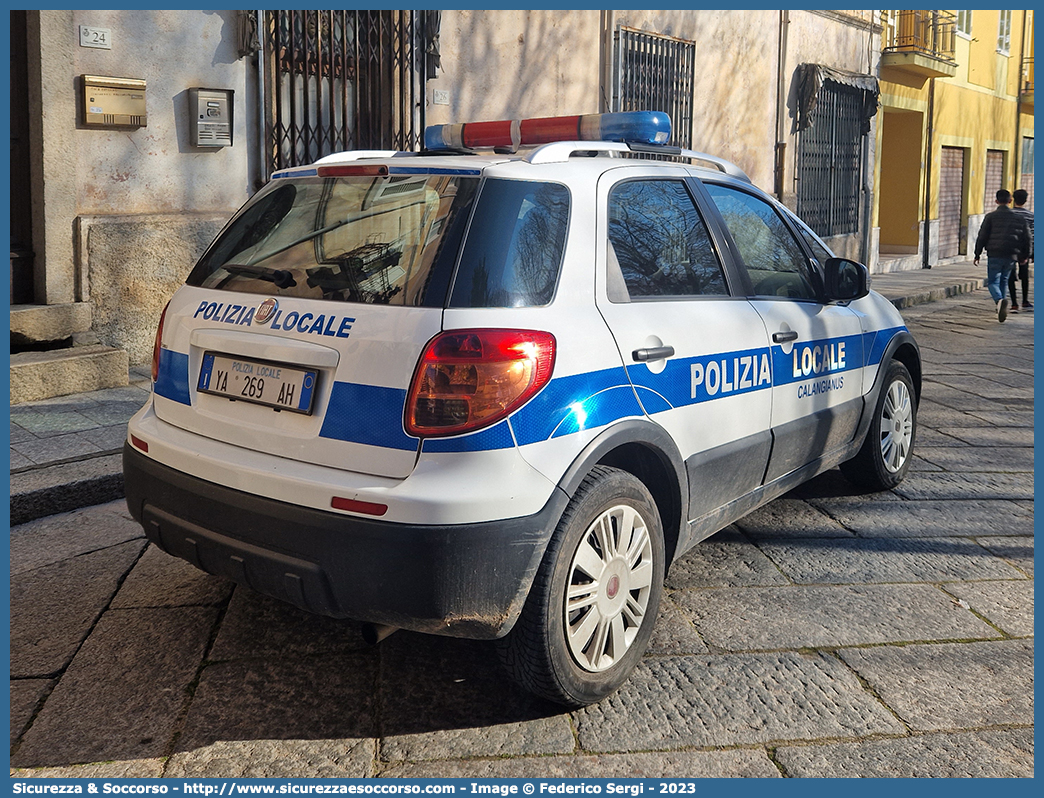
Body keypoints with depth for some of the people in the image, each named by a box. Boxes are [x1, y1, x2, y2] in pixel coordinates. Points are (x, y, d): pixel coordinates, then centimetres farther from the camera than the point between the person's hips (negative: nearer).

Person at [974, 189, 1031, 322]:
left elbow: (982, 236, -3)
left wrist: (977, 254, 4)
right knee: (1003, 281, 18)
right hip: (1012, 256, 4)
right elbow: (1026, 238, 14)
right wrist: (1024, 256, 23)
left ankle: (1000, 299, -29)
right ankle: (1001, 309, 18)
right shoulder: (1019, 218, 11)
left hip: (995, 255, -4)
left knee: (993, 281, 1)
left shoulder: (991, 216, -1)